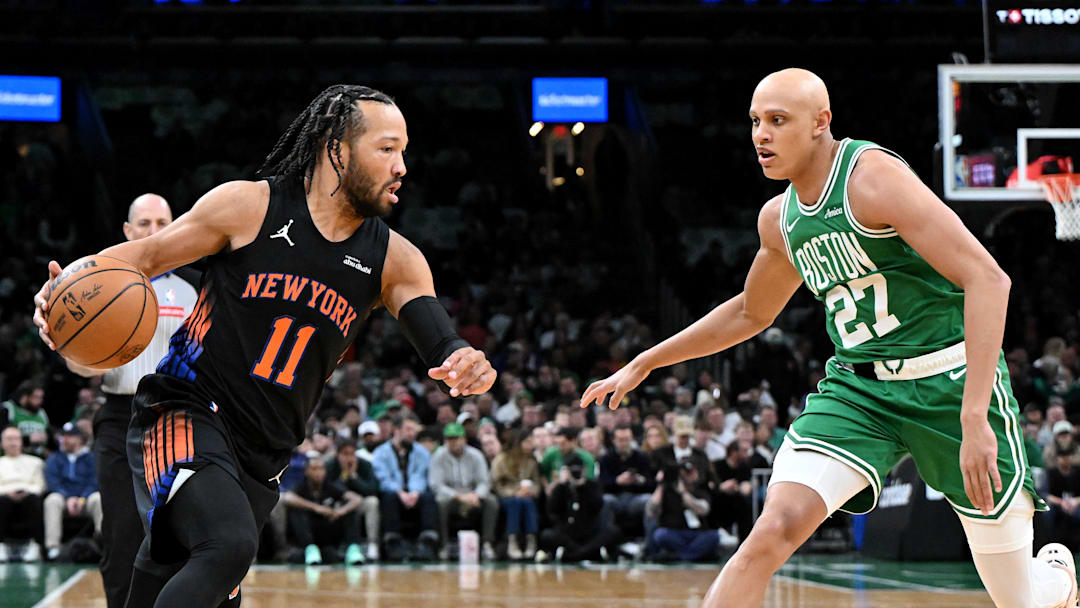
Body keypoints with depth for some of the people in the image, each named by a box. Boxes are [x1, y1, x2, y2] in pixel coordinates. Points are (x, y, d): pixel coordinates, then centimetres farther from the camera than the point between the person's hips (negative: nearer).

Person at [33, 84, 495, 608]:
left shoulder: (394, 260, 1)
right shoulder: (248, 206, -8)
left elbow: (442, 348, -8)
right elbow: (148, 254, 2)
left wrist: (465, 365, -33)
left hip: (262, 458, 6)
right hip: (185, 413, -6)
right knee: (229, 545, -33)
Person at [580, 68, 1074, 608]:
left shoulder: (874, 177, -17)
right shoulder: (779, 218, 6)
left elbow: (987, 279, -24)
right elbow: (750, 313, 27)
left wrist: (974, 418, -31)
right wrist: (644, 363, 26)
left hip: (950, 380, -5)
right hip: (857, 385, 5)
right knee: (774, 529, -20)